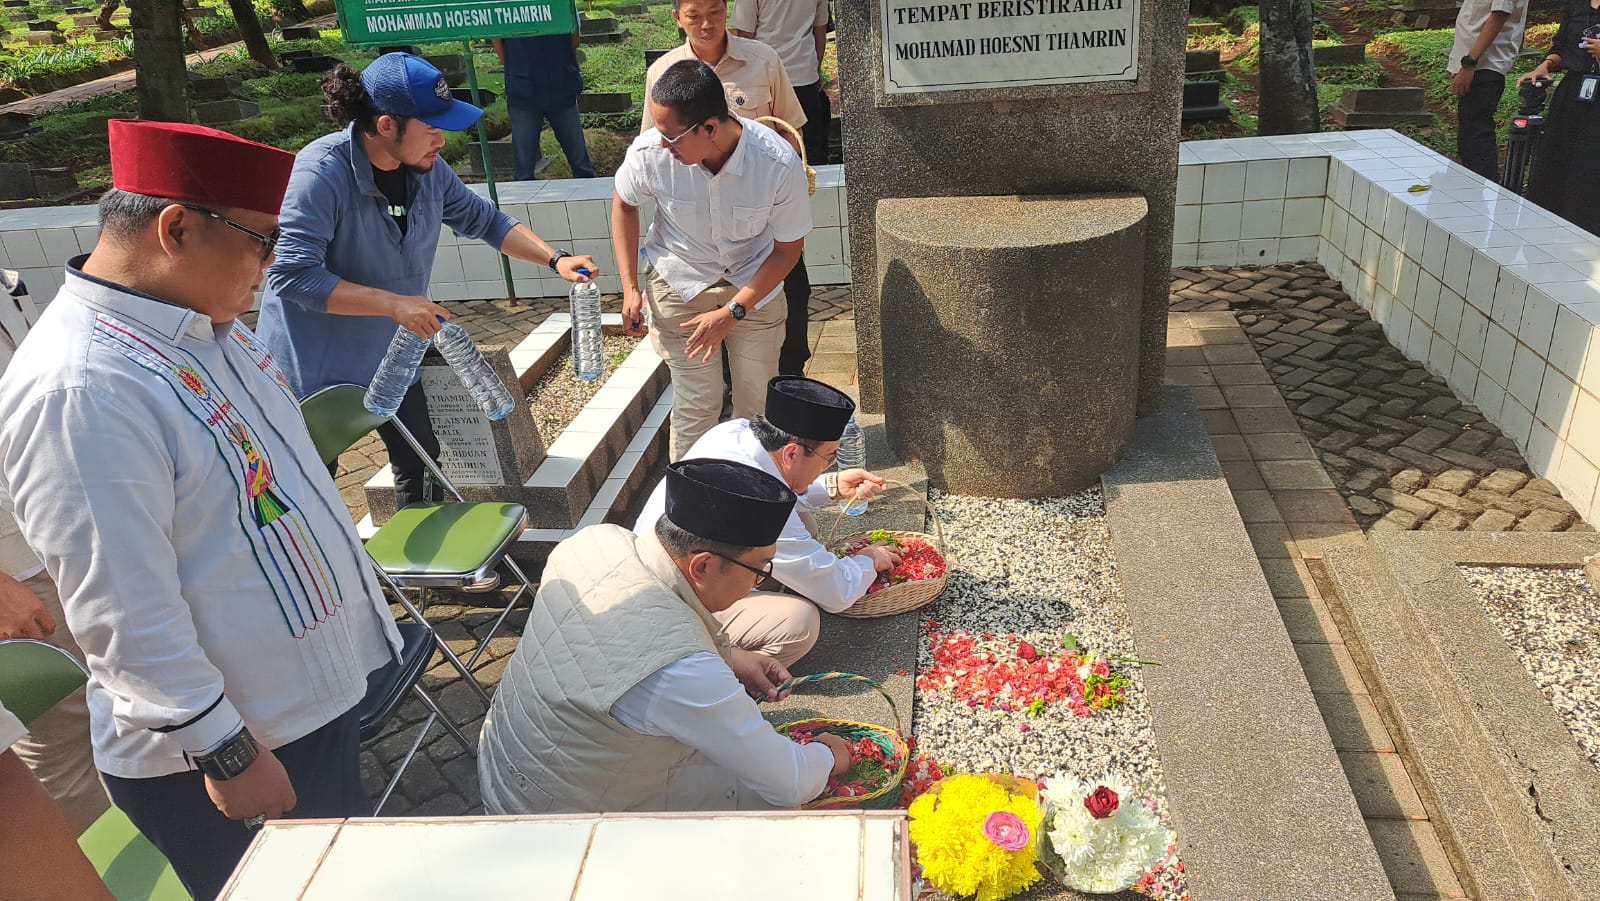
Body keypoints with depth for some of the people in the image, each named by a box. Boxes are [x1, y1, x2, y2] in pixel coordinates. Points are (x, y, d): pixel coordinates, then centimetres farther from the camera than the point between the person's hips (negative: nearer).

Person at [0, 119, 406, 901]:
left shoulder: (201, 320, 1)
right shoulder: (80, 391, -28)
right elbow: (125, 616, -26)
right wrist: (227, 752, -19)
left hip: (317, 689, 8)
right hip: (216, 755, -8)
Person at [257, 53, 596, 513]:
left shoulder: (427, 168, -7)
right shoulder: (323, 172, -27)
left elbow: (483, 219, 7)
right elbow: (292, 274, -32)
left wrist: (555, 259, -4)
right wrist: (395, 303, -35)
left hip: (388, 353, 7)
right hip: (314, 362, -7)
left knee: (420, 461, 18)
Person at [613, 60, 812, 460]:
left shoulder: (779, 164, -29)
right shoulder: (649, 153, -25)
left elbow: (788, 249, -14)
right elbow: (624, 203, -1)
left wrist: (732, 312, -21)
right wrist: (630, 287, -5)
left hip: (754, 284, 1)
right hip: (680, 282, 0)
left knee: (759, 400, 7)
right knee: (696, 403, -2)